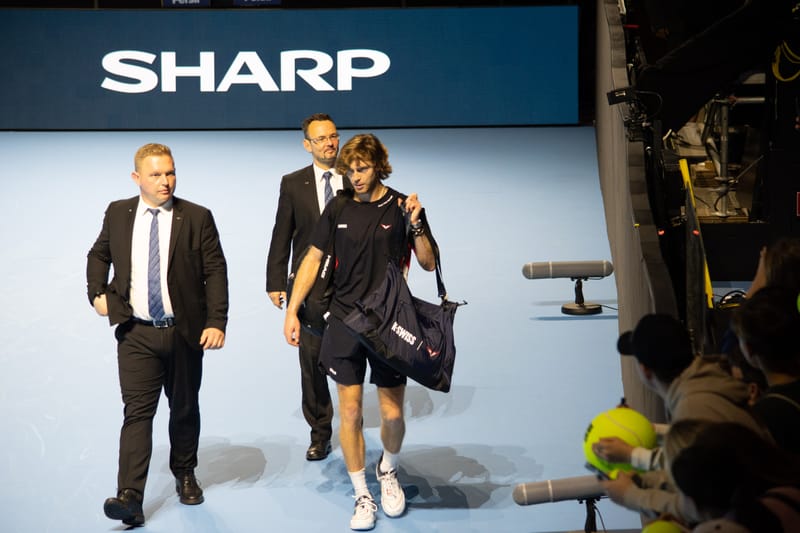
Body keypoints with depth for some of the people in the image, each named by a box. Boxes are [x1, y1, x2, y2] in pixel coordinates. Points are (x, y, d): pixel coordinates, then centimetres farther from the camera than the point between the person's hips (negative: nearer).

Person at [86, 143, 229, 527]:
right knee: (137, 412, -7)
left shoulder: (197, 218, -4)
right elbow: (98, 255, 19)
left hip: (185, 332, 0)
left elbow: (216, 272, -6)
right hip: (136, 333, 0)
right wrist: (97, 293, 4)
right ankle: (130, 496, -11)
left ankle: (185, 474, 35)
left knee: (184, 409, 14)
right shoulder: (118, 214, 3)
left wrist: (216, 323, -14)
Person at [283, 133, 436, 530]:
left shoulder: (401, 207, -2)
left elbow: (429, 263, -1)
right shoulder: (338, 210, 4)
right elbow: (313, 258, 8)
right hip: (345, 321, 1)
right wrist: (291, 311, 3)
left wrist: (416, 224, -17)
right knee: (350, 414, 1)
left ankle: (388, 470, 34)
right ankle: (362, 496, 15)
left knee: (392, 414, 3)